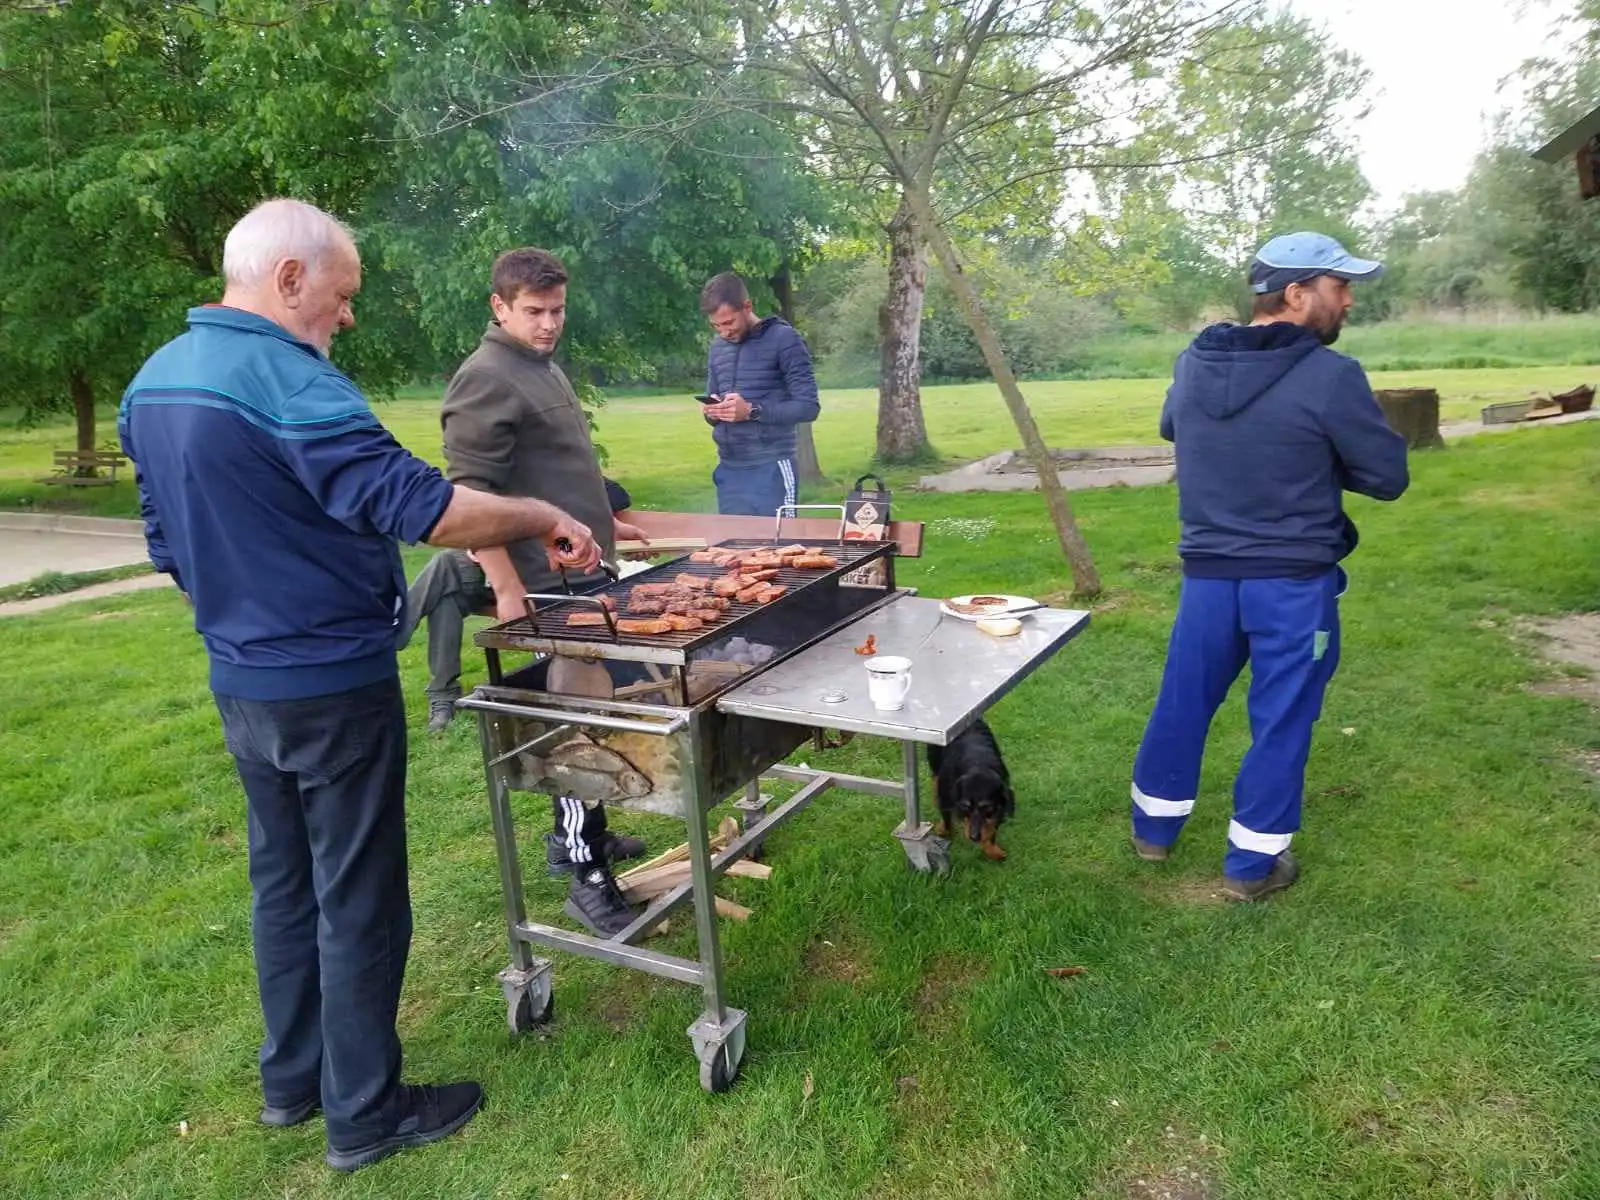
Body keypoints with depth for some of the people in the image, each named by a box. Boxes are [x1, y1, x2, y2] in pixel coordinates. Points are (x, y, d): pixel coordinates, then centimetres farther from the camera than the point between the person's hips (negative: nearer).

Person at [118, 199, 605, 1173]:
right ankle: (367, 1114, 20)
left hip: (240, 681, 9)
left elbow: (169, 543, 16)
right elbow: (418, 505, -28)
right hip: (331, 686, -9)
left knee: (284, 883, 20)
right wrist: (546, 520, -17)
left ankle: (292, 1080, 36)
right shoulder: (288, 381, -21)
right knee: (358, 901, 5)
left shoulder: (153, 382, 8)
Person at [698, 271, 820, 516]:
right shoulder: (717, 348, 13)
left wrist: (752, 411, -20)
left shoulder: (783, 339, -6)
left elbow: (808, 406, -11)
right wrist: (712, 412, -3)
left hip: (769, 469, -6)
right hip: (727, 469, 6)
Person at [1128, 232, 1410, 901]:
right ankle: (1252, 864, 20)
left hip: (1206, 574, 5)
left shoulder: (1192, 365, 2)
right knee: (1281, 720, 9)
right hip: (1294, 582, -5)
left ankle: (1153, 828, 33)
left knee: (1183, 702, 17)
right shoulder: (1329, 377, -16)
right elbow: (1388, 476, -9)